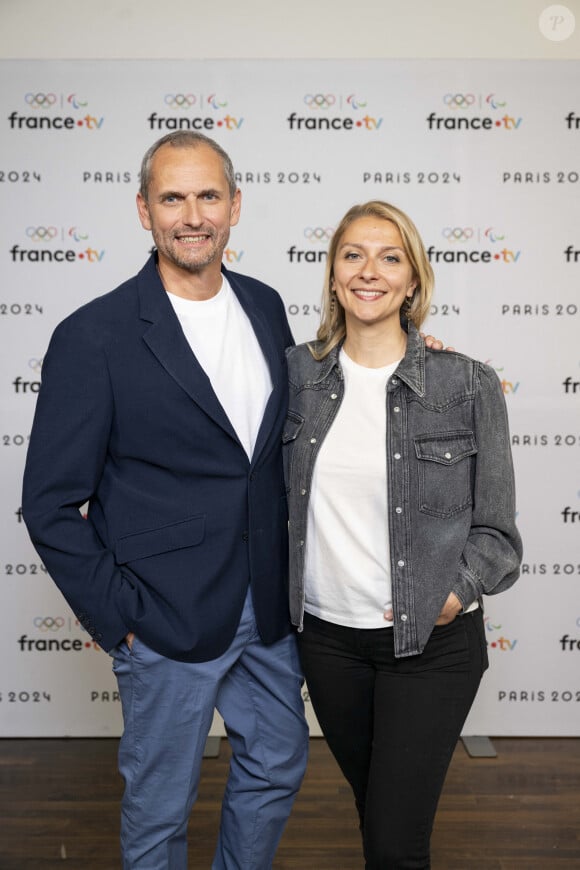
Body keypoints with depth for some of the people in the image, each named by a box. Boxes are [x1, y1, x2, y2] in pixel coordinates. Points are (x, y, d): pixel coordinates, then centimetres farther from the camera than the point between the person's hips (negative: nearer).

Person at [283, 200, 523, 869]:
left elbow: (495, 531, -3)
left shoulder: (468, 386, -10)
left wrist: (454, 594, -17)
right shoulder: (297, 373, -2)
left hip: (431, 642, -3)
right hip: (325, 633, 3)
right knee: (370, 804, 23)